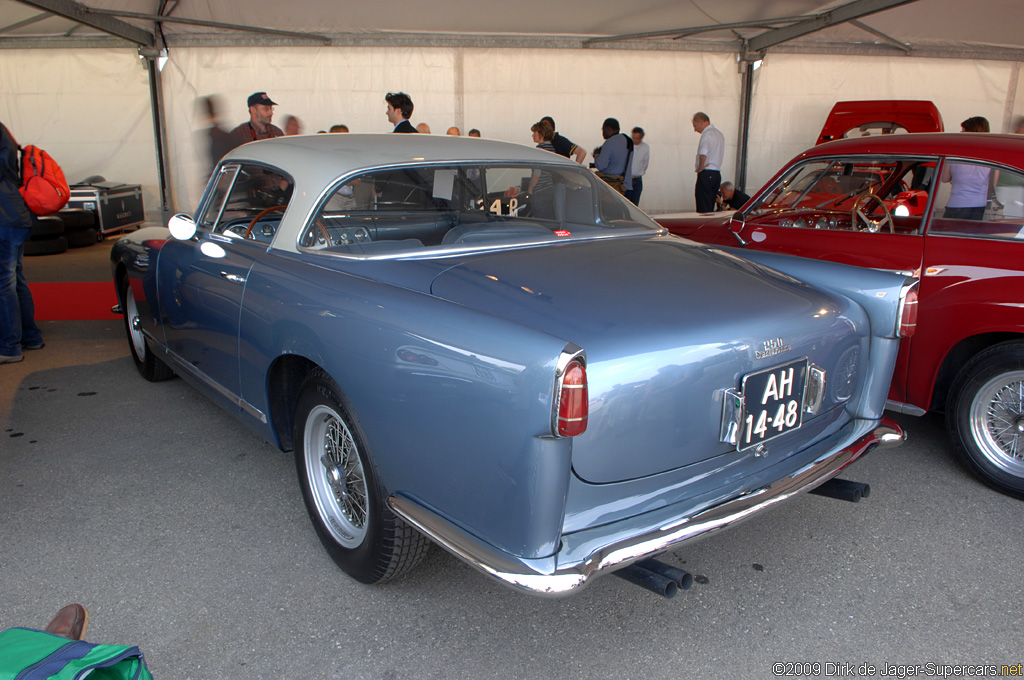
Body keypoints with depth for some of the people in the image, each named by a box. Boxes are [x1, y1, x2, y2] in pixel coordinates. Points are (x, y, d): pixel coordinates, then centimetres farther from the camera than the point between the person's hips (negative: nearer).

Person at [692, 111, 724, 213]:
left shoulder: (707, 134, -11)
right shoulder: (720, 133, 18)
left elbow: (703, 154, -27)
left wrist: (700, 167, -11)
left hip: (706, 174, -9)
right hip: (717, 173, 9)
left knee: (703, 209, -8)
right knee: (710, 207, 12)